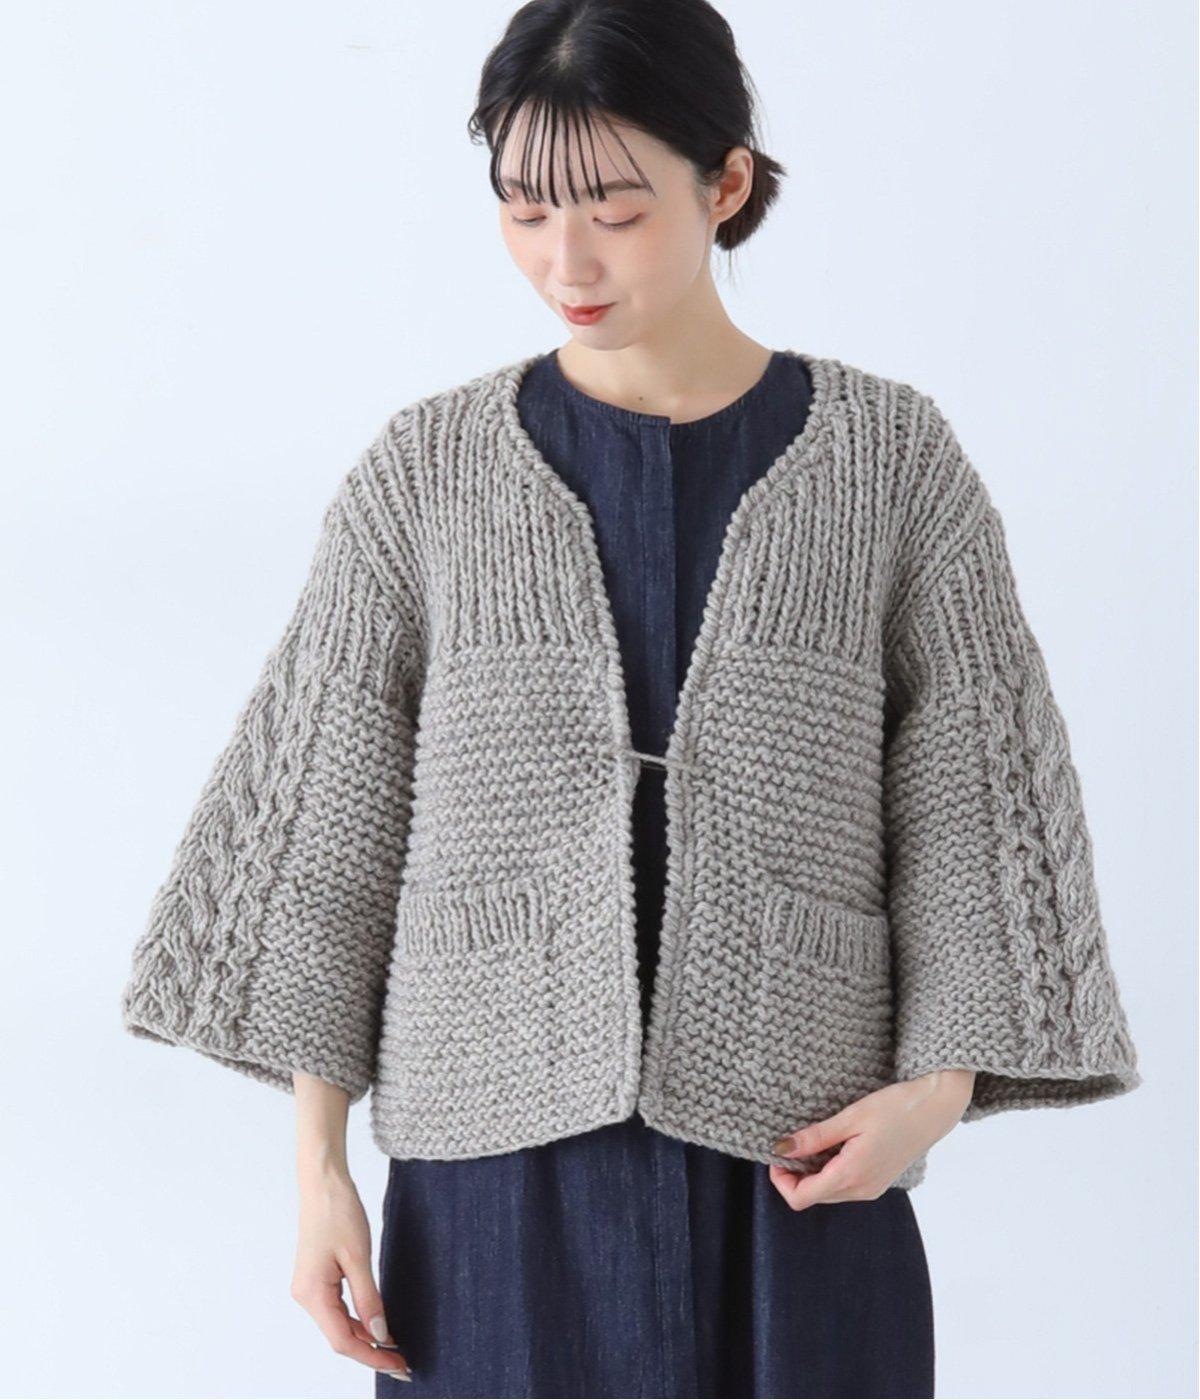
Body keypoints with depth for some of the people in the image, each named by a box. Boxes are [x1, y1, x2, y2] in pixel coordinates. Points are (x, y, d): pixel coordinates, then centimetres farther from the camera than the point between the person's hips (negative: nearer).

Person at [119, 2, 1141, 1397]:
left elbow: (969, 812, 1)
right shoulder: (429, 475, 1)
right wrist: (320, 1168, 0)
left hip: (793, 1174, 0)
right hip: (504, 1172, 1)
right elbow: (330, 829, 3)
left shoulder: (889, 460, 0)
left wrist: (940, 1085, -12)